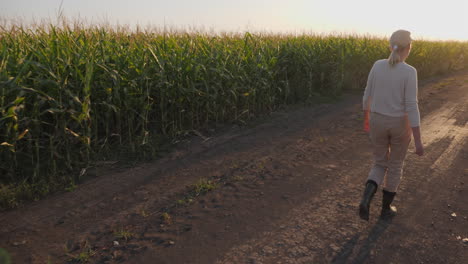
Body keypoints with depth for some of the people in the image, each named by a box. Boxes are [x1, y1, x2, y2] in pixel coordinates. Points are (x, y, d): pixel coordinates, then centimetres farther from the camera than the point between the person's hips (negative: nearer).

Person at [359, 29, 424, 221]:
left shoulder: (377, 66, -6)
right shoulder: (409, 72, -17)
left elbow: (367, 96, 2)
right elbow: (411, 107, -20)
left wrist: (366, 118, 19)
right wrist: (418, 141, -16)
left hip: (378, 122, 3)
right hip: (400, 125, -3)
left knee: (380, 165, 18)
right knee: (395, 166, 19)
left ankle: (366, 199, -6)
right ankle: (386, 208, 30)